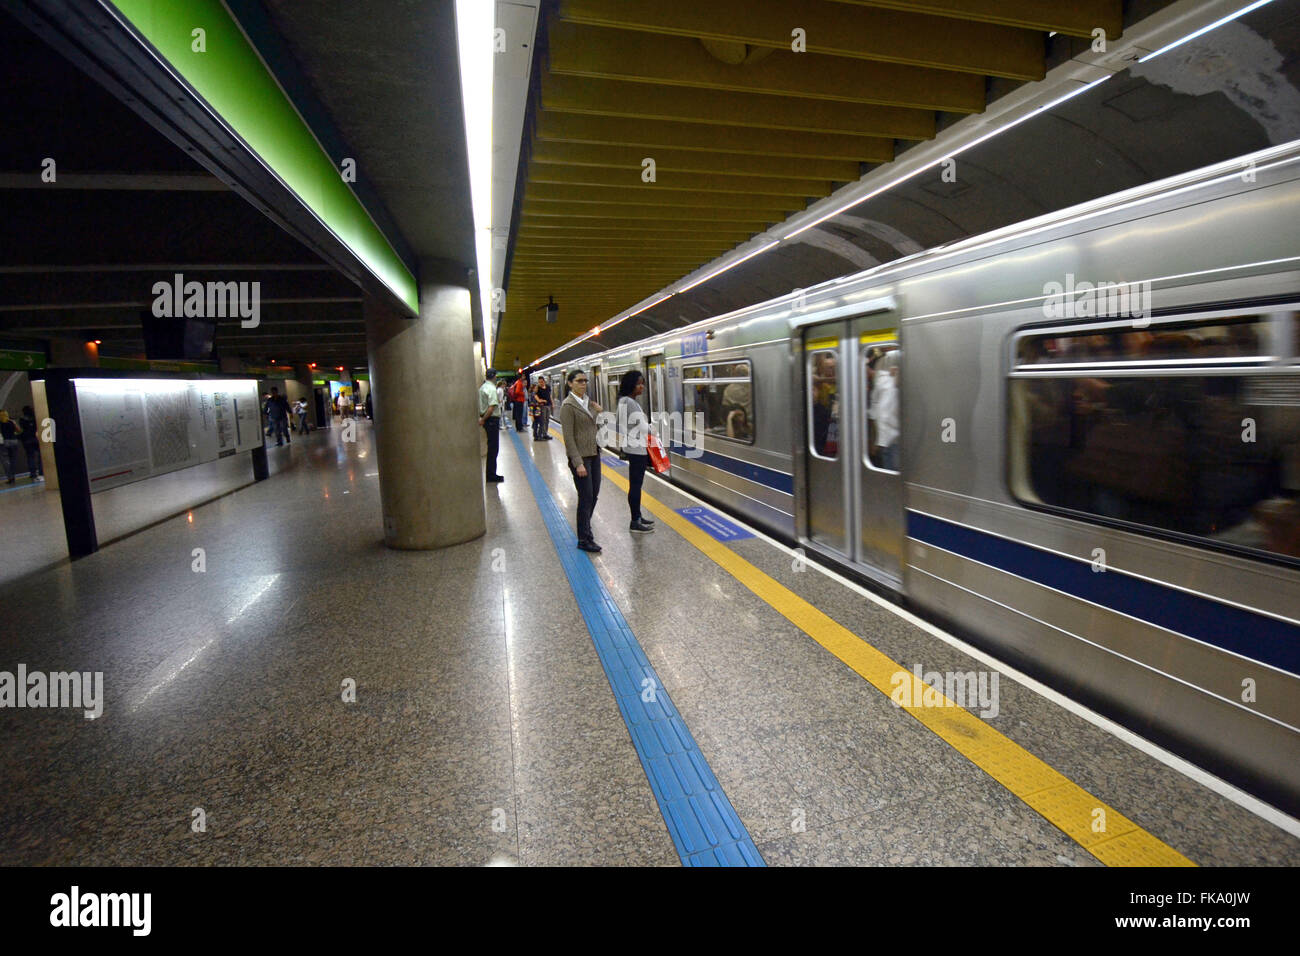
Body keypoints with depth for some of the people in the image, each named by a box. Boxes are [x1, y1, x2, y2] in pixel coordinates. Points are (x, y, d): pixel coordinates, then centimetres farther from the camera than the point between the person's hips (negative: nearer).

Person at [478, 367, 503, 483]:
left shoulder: (482, 387, 10)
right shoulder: (492, 389, -17)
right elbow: (492, 407, -25)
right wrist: (483, 419, -18)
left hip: (486, 419, 9)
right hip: (492, 420, -9)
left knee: (492, 447, 17)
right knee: (493, 447, -3)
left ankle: (491, 473, 23)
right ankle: (491, 475, 2)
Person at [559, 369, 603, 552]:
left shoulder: (588, 401, 9)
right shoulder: (568, 406, -14)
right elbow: (569, 437, -17)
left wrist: (598, 411, 2)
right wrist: (578, 463, -21)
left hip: (594, 453, 7)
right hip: (580, 456, -7)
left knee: (594, 494, 14)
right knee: (586, 497, -3)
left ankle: (585, 525, 34)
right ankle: (584, 540, 8)